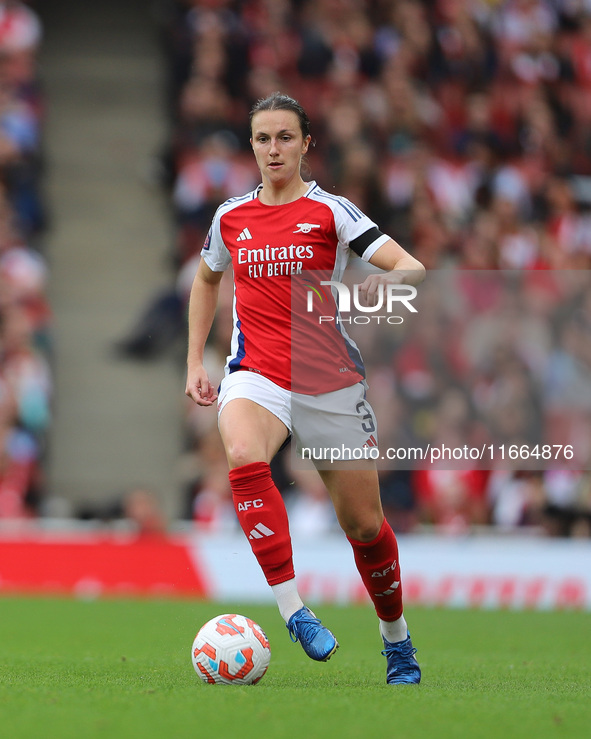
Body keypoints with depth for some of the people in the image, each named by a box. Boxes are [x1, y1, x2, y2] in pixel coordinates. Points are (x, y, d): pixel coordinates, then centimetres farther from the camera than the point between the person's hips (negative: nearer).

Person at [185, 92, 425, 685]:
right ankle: (292, 609, -35)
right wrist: (194, 363, 21)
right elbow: (206, 280, 29)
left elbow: (415, 269, -10)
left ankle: (397, 641, 30)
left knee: (364, 525, 4)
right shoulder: (230, 218, 9)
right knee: (244, 457, -34)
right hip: (256, 378, 1)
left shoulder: (331, 211, -2)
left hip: (330, 382, -1)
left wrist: (392, 277, -34)